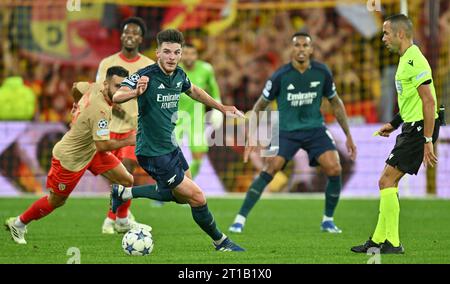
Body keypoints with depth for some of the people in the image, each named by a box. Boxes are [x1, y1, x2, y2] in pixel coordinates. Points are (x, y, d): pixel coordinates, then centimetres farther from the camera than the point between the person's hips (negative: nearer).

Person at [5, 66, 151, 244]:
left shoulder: (95, 88, -10)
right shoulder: (101, 110, -35)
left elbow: (76, 87, 12)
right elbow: (102, 146, -36)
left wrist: (80, 108, 29)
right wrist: (128, 141, -25)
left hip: (90, 150, 9)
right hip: (70, 158, -9)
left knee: (127, 180, 2)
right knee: (55, 201, 10)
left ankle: (124, 224, 21)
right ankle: (18, 224, 31)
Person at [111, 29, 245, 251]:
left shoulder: (179, 75, -1)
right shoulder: (145, 76, -24)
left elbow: (194, 91, 21)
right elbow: (116, 97, -38)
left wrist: (223, 108, 25)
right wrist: (136, 92, -58)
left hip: (171, 147, 9)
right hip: (153, 154, -9)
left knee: (180, 196, 25)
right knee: (197, 197, -6)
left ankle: (124, 192, 33)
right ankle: (220, 242, 16)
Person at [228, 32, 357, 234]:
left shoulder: (322, 73, -4)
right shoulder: (280, 76, -10)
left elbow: (335, 103, 11)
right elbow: (260, 105, 1)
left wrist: (348, 135, 11)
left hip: (315, 129, 2)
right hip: (286, 131, -2)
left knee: (334, 169, -16)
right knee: (270, 169, -22)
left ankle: (328, 220, 5)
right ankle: (240, 219, -17)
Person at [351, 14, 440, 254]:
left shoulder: (415, 61, -17)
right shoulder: (406, 59, 15)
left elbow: (429, 101, -22)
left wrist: (427, 141, -24)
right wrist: (393, 124, 23)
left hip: (420, 129, -10)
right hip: (411, 127, 10)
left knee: (386, 180, -11)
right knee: (388, 181, 13)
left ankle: (392, 243, -8)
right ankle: (379, 240, 19)